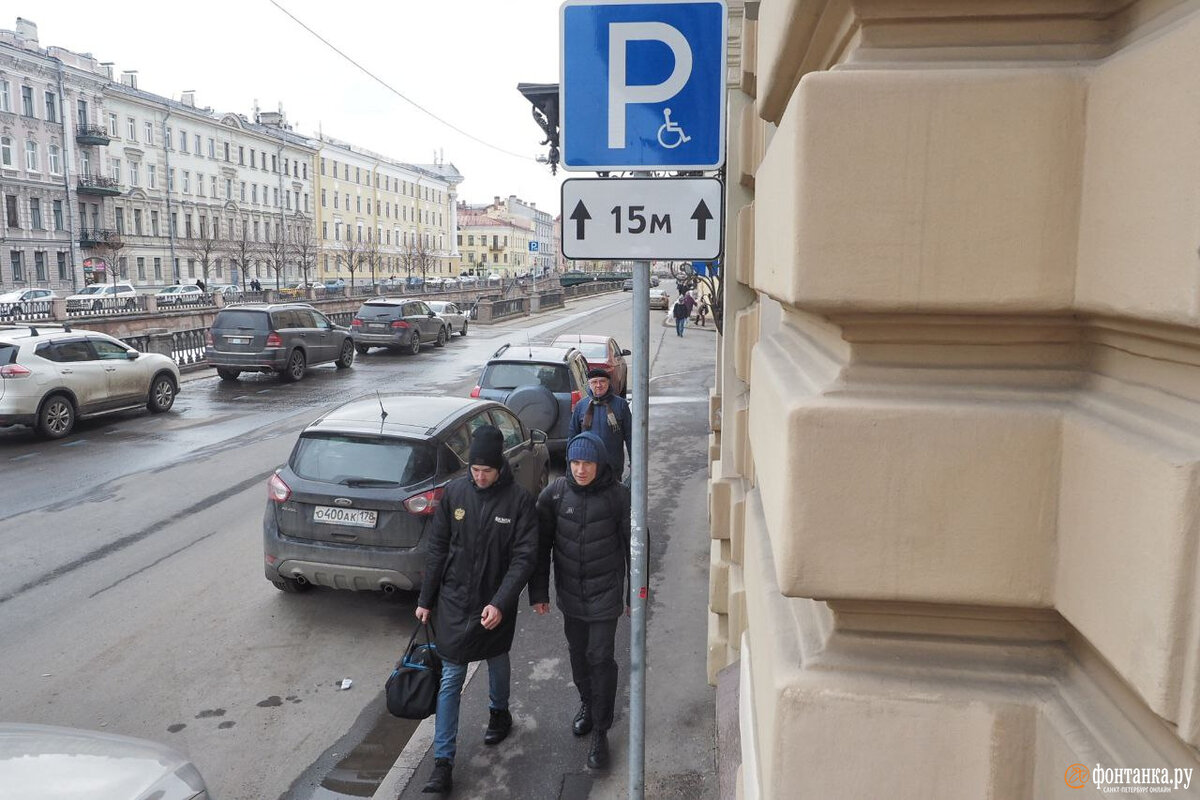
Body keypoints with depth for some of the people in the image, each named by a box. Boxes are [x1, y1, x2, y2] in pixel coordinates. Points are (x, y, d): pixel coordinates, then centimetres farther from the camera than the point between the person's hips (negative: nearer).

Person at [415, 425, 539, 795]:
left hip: (496, 605, -1)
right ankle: (443, 762, 11)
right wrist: (425, 600, 2)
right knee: (451, 679, 3)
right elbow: (437, 548, 0)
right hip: (454, 602, 1)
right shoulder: (454, 492, -7)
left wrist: (500, 603, -24)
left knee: (497, 662, 23)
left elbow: (524, 557, -15)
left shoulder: (520, 501, -14)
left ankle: (499, 713, 52)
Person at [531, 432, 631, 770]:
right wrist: (538, 593, 0)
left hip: (605, 593, -3)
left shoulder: (618, 496, -15)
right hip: (570, 592, 3)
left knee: (601, 658, -1)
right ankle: (587, 703, 45)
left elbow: (633, 546, -6)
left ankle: (600, 732, 14)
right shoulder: (555, 494, -9)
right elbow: (541, 545, -1)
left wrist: (634, 595, -2)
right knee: (578, 652, 19)